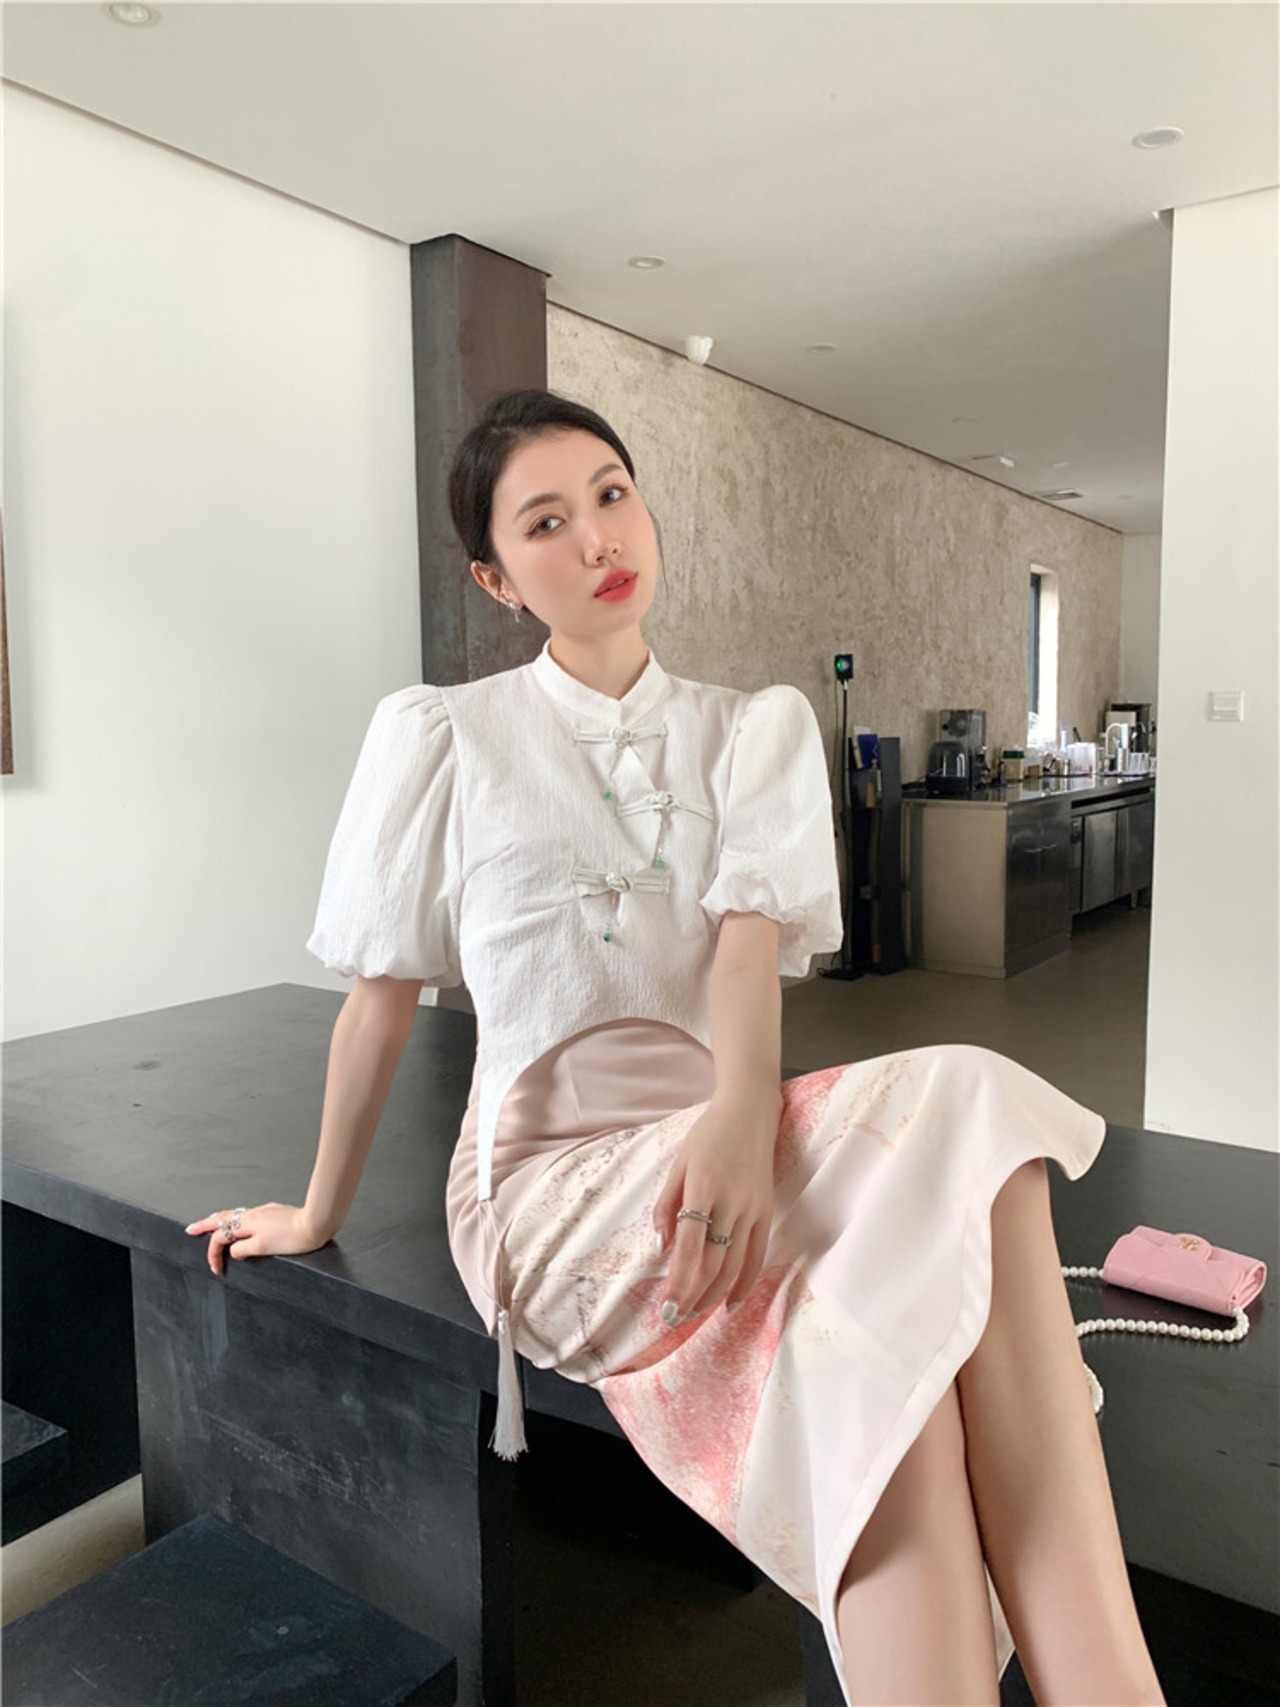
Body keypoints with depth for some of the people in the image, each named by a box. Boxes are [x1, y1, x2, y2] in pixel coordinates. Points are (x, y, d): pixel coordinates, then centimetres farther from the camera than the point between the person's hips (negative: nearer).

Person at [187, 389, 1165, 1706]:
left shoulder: (757, 729, 12)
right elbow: (383, 994, 8)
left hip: (722, 1132, 3)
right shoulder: (441, 735, 4)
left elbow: (751, 933, -6)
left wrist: (744, 1114, -27)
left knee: (965, 1106, -30)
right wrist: (319, 1214, 17)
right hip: (555, 1169, -3)